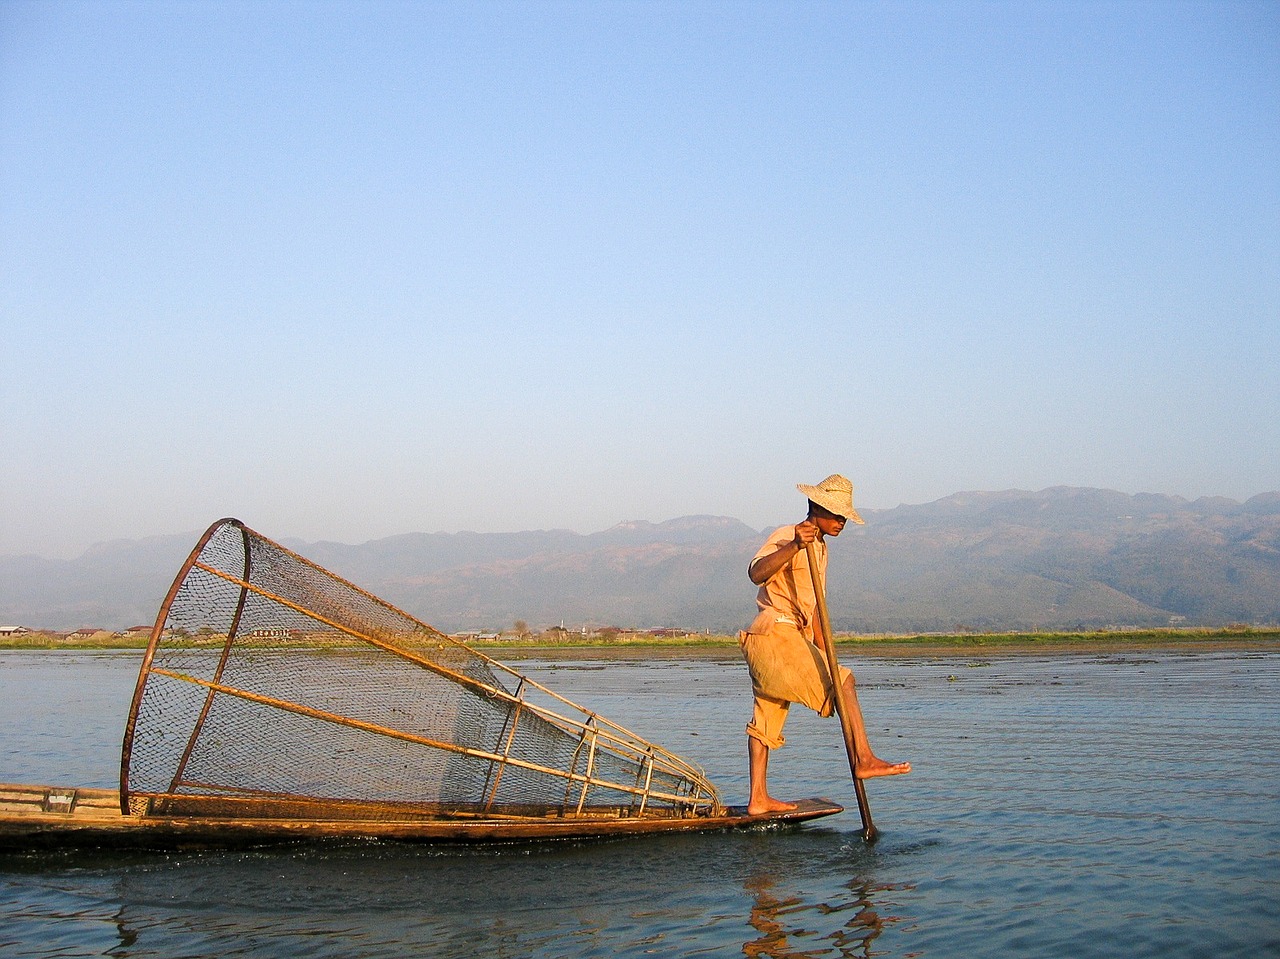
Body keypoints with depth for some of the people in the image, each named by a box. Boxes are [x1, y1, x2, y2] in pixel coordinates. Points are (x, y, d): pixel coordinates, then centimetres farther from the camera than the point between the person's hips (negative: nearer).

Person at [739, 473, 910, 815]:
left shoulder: (820, 547, 19)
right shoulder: (785, 537, -10)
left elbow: (813, 604, 26)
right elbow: (756, 573, -30)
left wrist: (821, 649, 25)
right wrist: (794, 546, -42)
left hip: (792, 636, 10)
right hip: (775, 633, -10)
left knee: (766, 719, 9)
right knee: (843, 684, -11)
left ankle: (758, 799, 11)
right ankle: (865, 759, -13)